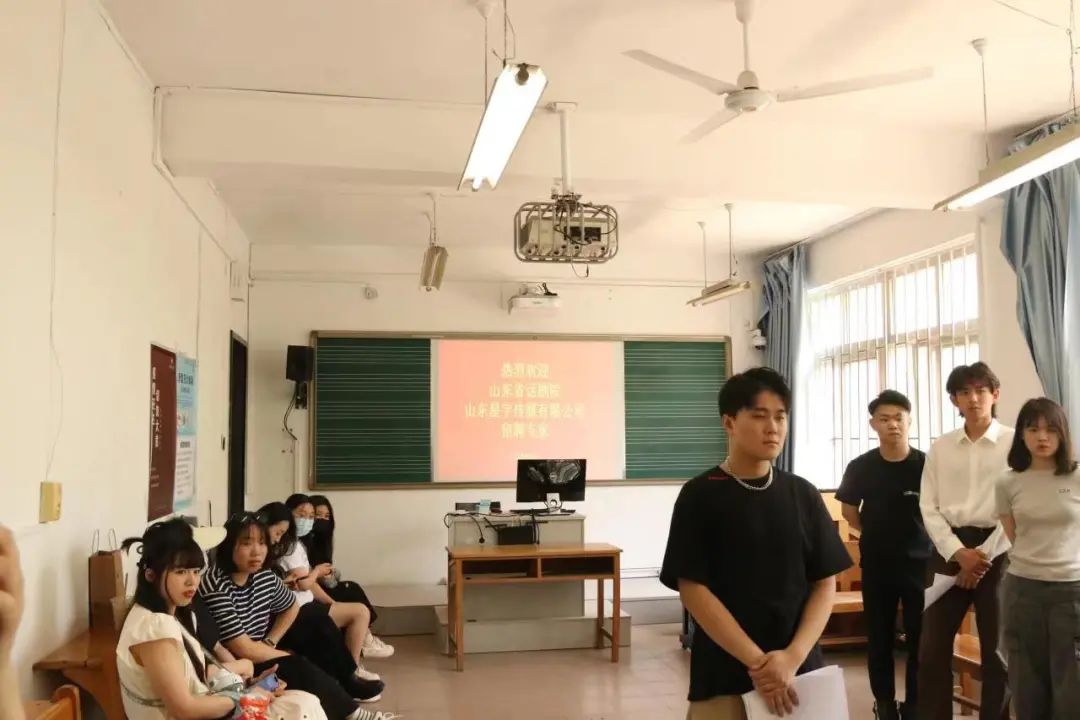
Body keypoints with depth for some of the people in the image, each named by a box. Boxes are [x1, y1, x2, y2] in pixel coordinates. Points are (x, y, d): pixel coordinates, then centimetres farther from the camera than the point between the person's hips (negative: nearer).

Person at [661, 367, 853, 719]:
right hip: (724, 677, -3)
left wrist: (793, 656, -10)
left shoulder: (803, 495, 5)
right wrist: (757, 661, -15)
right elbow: (693, 589, -9)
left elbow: (825, 583, 4)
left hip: (800, 670, 3)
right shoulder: (700, 495, -6)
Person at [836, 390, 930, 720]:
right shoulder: (860, 467, -5)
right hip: (876, 564, 1)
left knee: (920, 639, 4)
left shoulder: (926, 465, -10)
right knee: (879, 638, 9)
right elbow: (849, 511, 10)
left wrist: (912, 536, 0)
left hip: (919, 562, -1)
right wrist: (877, 536, 6)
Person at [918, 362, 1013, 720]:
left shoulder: (1015, 443, -1)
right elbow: (928, 506, 3)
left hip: (997, 550, -2)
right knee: (932, 648, 4)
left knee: (997, 649, 8)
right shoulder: (940, 447, 7)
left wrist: (983, 555, -11)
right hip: (949, 550, 2)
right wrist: (959, 552, -10)